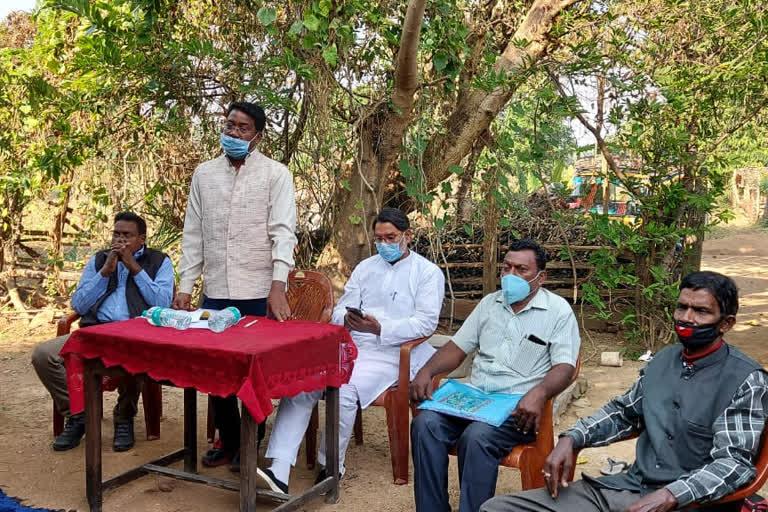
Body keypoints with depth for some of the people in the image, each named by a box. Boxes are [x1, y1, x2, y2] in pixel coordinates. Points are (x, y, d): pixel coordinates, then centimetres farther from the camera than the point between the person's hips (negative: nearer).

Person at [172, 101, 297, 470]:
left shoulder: (275, 174, -2)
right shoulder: (204, 173, 10)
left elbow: (283, 232, -9)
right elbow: (193, 233, 11)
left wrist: (278, 285, -21)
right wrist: (185, 285, 4)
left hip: (258, 292, -4)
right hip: (215, 291, 4)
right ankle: (227, 440, 27)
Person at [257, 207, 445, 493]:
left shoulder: (428, 272, 4)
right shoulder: (366, 267, 21)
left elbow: (426, 322, -9)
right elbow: (339, 311, 16)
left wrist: (380, 328, -22)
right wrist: (347, 319, -10)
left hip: (389, 354, -5)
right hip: (349, 347, 5)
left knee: (344, 388, -31)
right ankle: (279, 472, -23)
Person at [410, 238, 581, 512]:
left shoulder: (558, 310, 0)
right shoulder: (489, 302, 16)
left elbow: (564, 367, -9)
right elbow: (457, 347, 16)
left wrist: (538, 393, -30)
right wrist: (426, 371, -3)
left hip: (519, 407, -5)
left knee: (477, 437, -33)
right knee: (425, 424, -21)